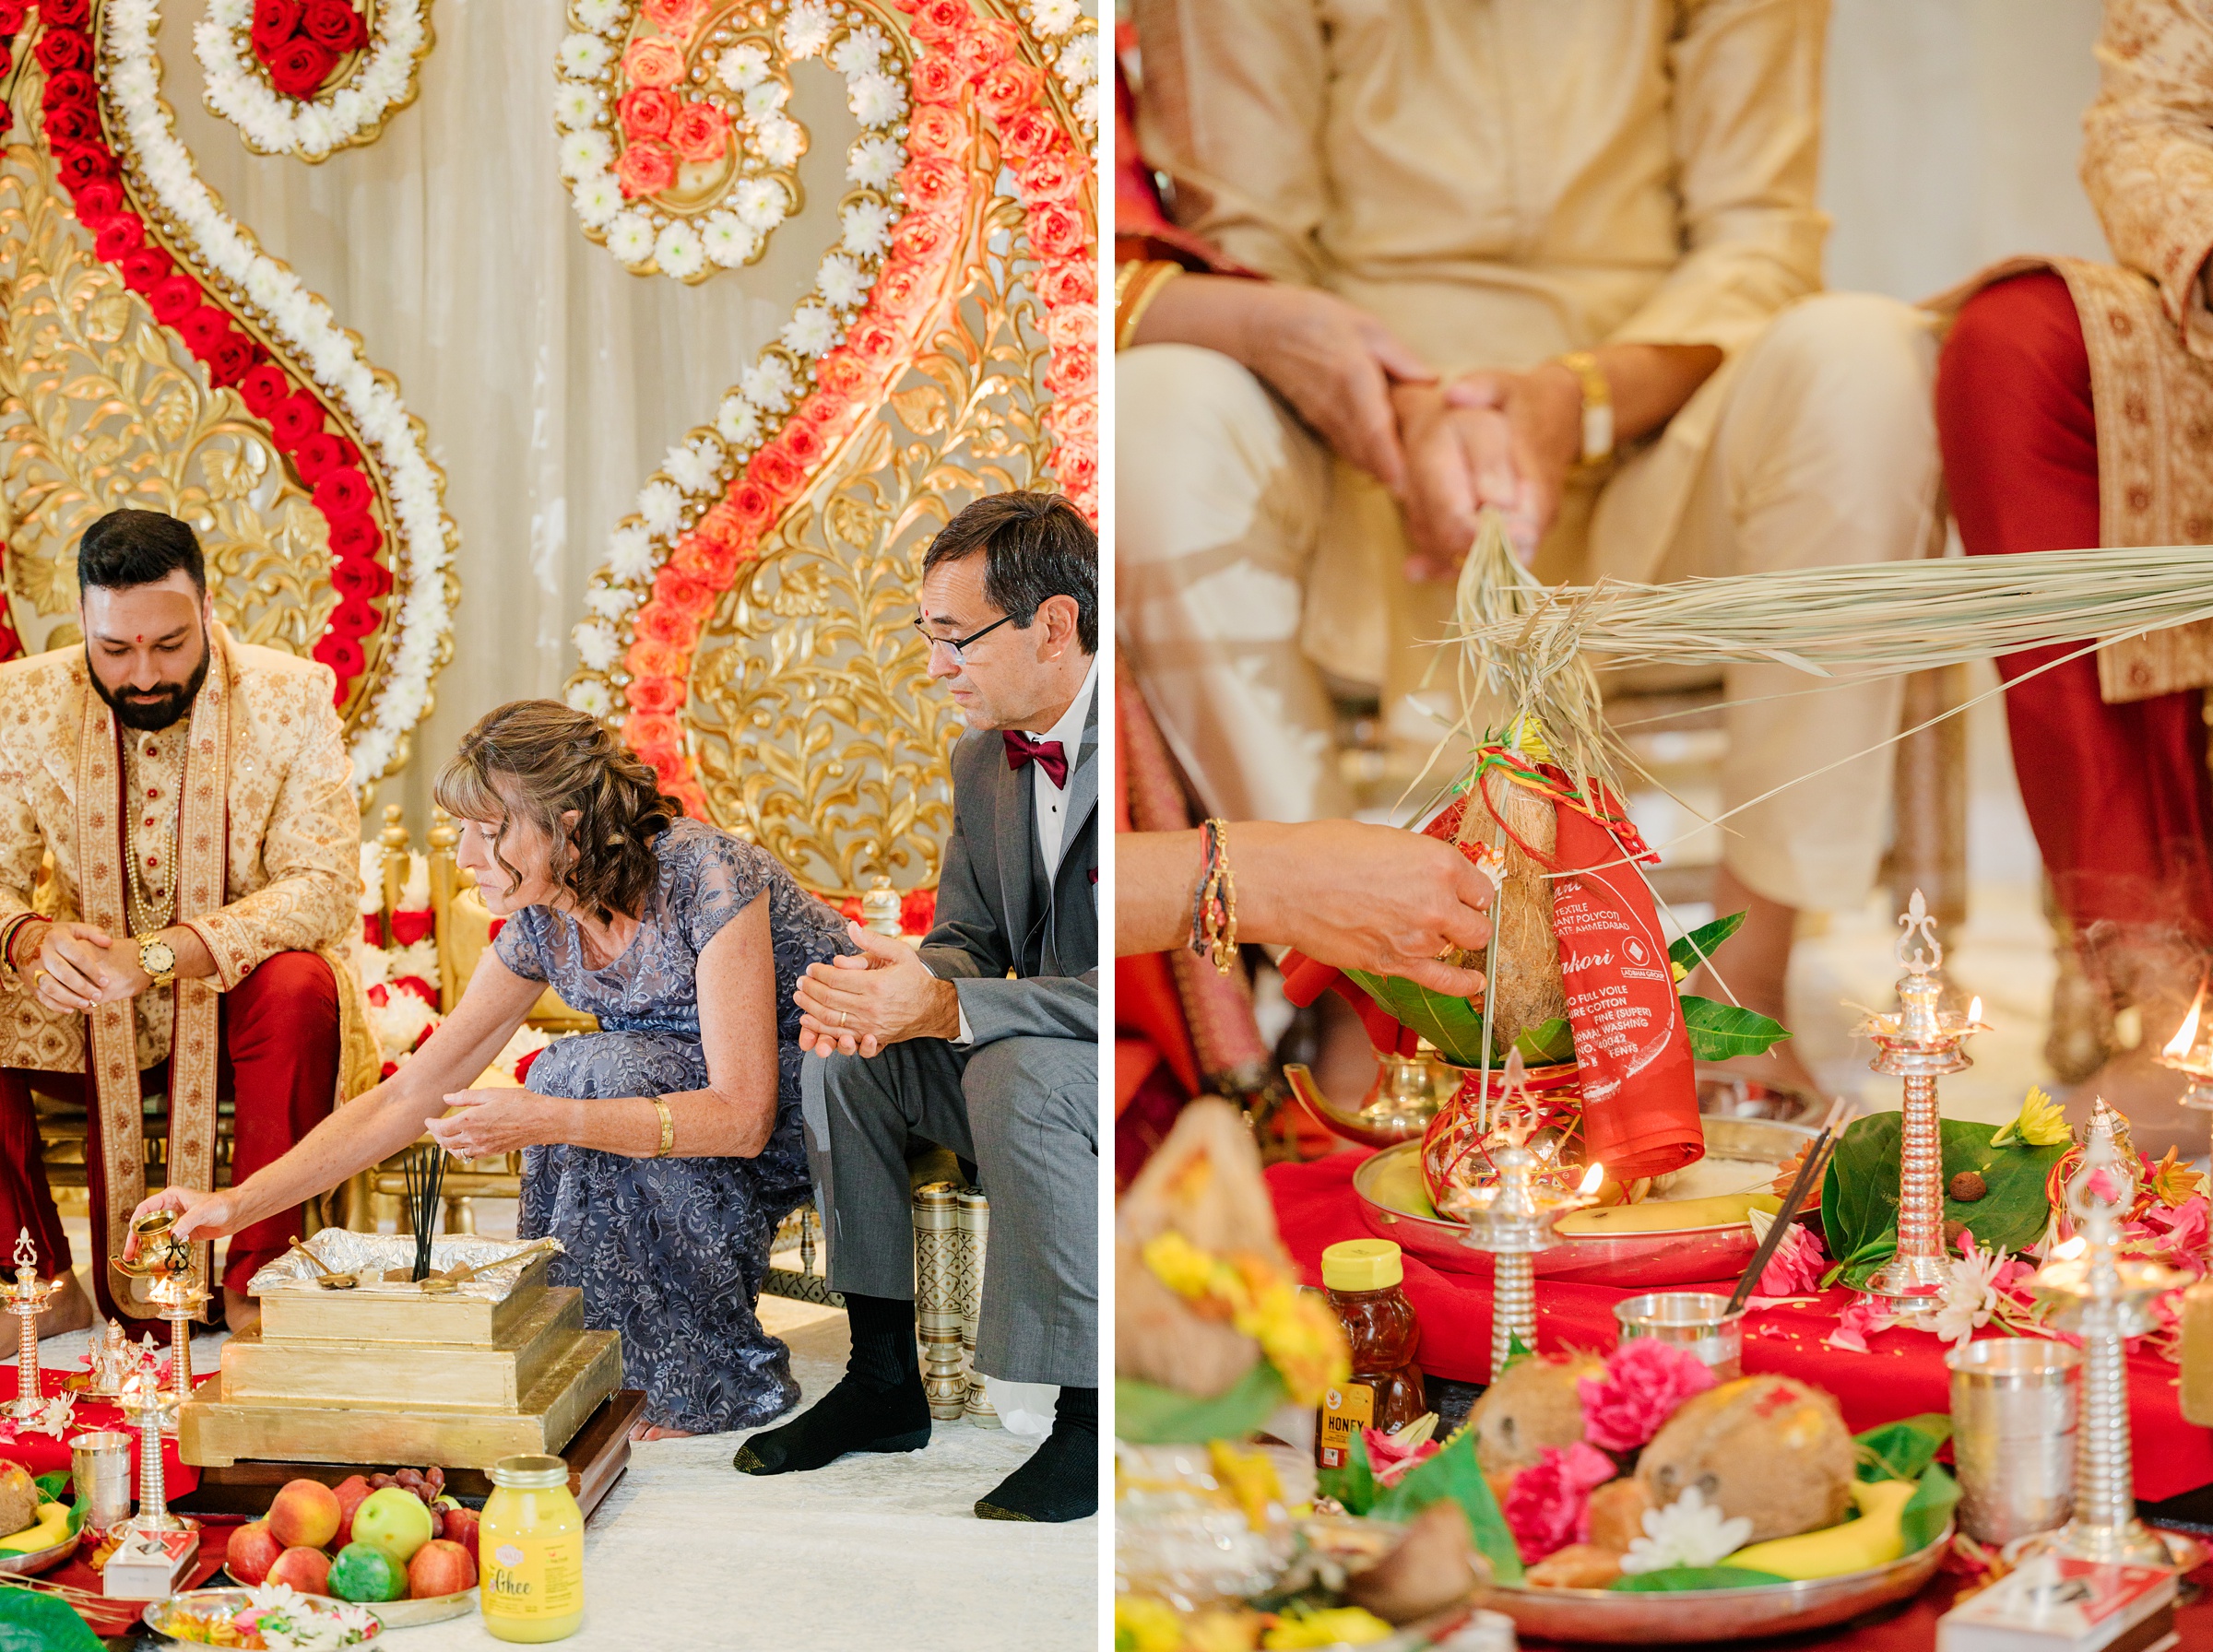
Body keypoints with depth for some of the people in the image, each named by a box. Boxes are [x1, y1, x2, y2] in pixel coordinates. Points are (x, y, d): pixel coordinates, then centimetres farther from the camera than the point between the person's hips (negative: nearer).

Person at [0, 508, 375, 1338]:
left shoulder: (289, 698, -12)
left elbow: (325, 885, -20)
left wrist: (161, 954, -34)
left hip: (236, 1016, -2)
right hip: (87, 1019, 3)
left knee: (299, 985, -34)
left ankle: (254, 1280, -21)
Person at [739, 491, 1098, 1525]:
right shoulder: (984, 761, 6)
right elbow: (968, 938, 11)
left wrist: (943, 1008, -33)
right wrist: (892, 987, -15)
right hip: (1037, 1064, 9)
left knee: (1018, 1071, -34)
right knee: (843, 1058, -5)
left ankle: (1094, 1412, -21)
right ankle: (884, 1380, 5)